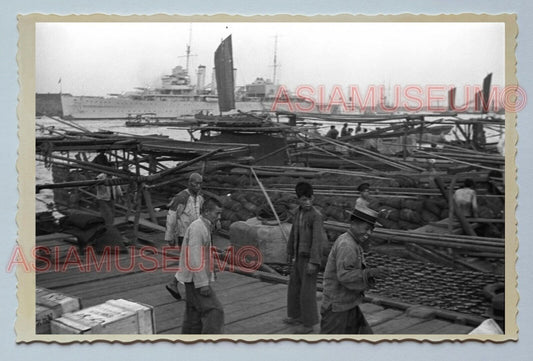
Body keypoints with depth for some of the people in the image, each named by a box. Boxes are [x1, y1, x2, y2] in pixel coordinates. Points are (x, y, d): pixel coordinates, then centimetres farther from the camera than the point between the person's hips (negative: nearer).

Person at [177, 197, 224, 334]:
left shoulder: (204, 227, 13)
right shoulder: (197, 228, -18)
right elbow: (195, 259, -24)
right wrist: (202, 284, -24)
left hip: (195, 279, 10)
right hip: (196, 280, -10)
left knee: (194, 313, 14)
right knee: (214, 311, -11)